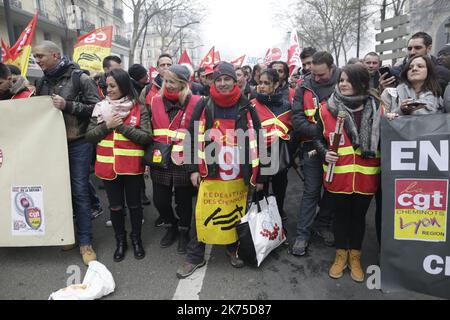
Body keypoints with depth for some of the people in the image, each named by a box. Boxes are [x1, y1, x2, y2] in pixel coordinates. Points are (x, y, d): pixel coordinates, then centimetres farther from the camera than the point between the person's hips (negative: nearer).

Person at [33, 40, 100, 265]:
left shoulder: (80, 78, -6)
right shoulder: (42, 82, 11)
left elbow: (96, 109, -11)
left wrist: (67, 106, -19)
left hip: (78, 144, -5)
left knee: (79, 191, -1)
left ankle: (85, 242, 9)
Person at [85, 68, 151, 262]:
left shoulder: (139, 109, -4)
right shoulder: (101, 107, 4)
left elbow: (146, 137, -14)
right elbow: (89, 136, 1)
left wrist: (121, 126, -16)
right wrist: (107, 126, -14)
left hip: (132, 166, -2)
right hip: (108, 166, 2)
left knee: (134, 204, 13)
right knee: (115, 206, 14)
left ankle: (136, 238, 34)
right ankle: (120, 240, 34)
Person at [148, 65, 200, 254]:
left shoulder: (195, 103, -6)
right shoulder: (156, 101, 6)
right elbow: (150, 129, 13)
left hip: (184, 161, -3)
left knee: (183, 201, 11)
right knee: (160, 200, 11)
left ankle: (183, 233, 35)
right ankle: (171, 227, 39)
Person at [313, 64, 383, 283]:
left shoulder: (376, 109, 1)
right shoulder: (327, 109, -3)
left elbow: (383, 140, 12)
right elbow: (318, 138, 3)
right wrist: (324, 153, -12)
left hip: (365, 176, 1)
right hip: (337, 176, -1)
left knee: (359, 215, 14)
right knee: (340, 215, 13)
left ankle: (355, 256, 34)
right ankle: (341, 255, 33)